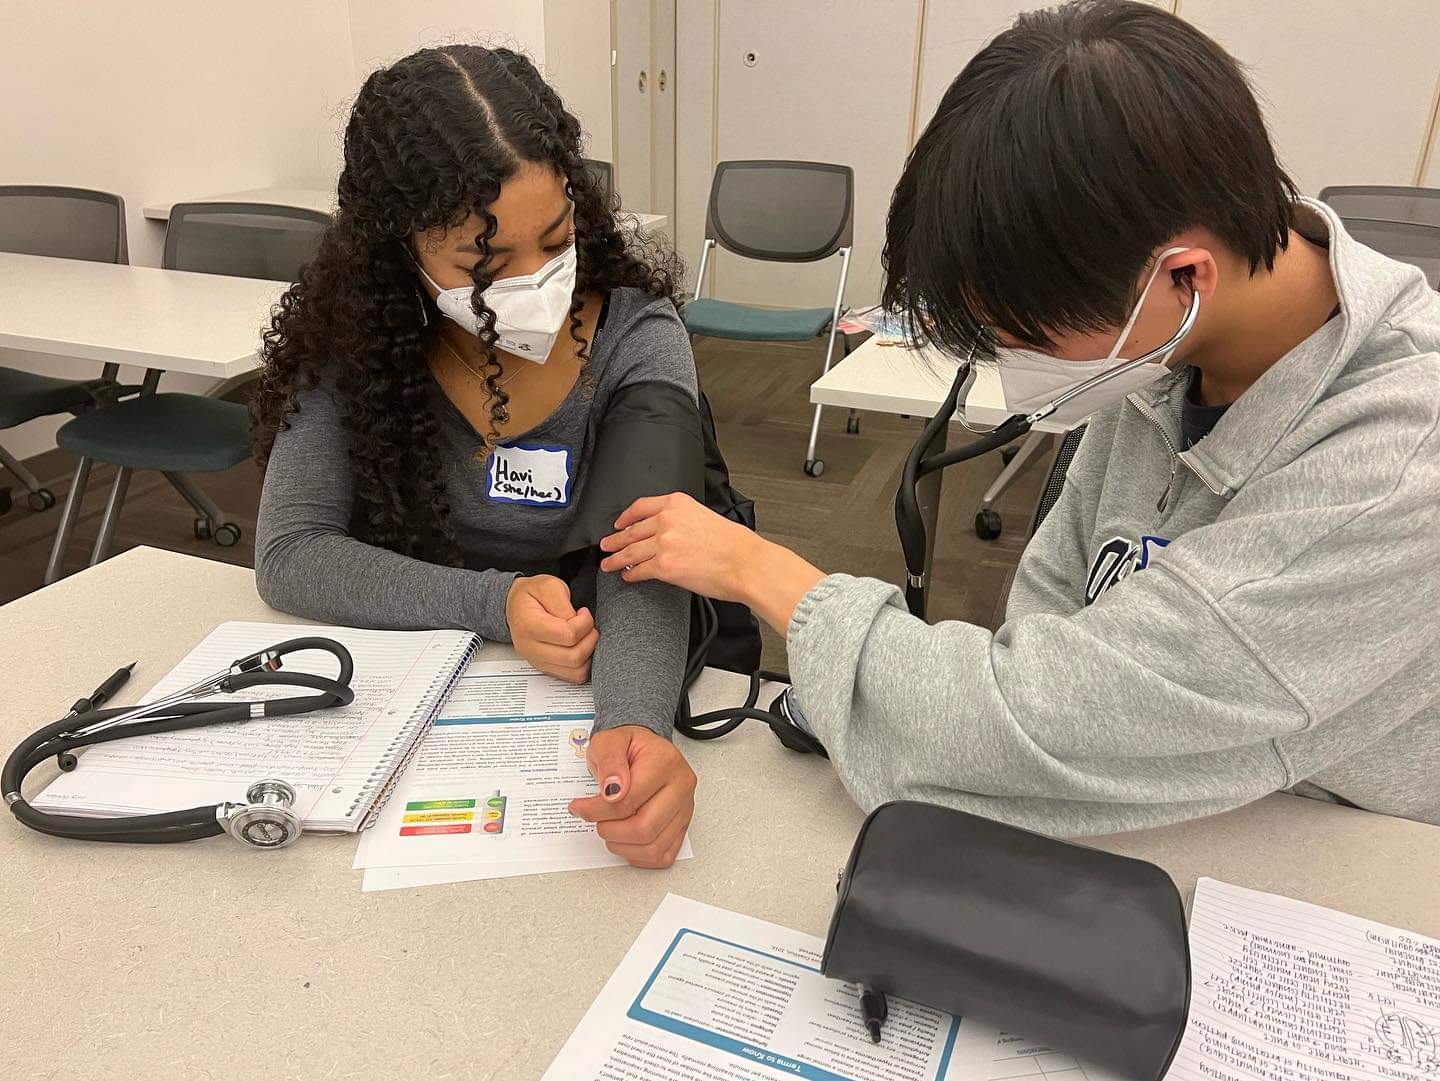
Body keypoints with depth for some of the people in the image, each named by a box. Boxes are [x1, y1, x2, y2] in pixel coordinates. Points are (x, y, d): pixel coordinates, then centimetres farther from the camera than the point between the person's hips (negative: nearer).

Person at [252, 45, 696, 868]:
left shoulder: (636, 339, -15)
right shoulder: (352, 335, -11)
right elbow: (290, 552, -12)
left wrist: (635, 726, -44)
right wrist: (494, 604, -25)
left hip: (579, 698, 1)